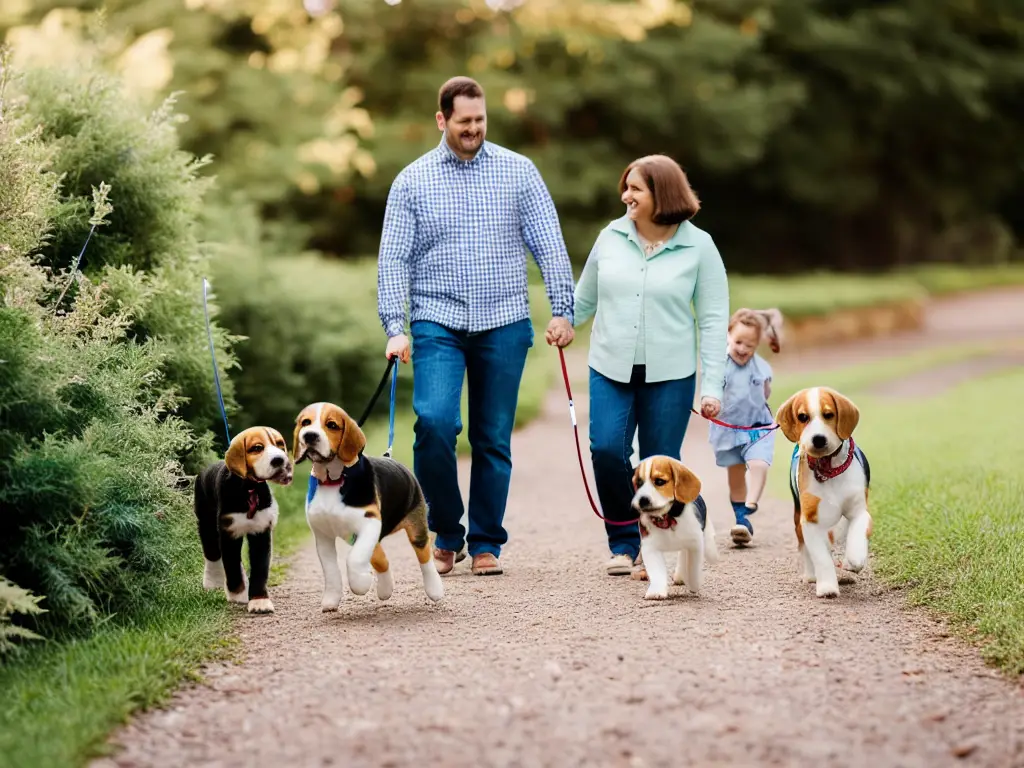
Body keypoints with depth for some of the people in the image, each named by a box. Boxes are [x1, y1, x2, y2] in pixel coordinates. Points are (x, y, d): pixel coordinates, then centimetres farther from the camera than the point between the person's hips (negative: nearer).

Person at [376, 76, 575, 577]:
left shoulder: (519, 172, 5)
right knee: (433, 422, -17)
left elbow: (550, 246, 4)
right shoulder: (412, 180, 5)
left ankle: (486, 544, 16)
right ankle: (446, 533, 2)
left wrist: (562, 310, -5)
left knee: (494, 438, 4)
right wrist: (395, 327, -9)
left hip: (503, 324, 1)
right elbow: (393, 258, 2)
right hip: (437, 323, -1)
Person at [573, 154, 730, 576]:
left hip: (669, 375, -2)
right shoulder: (611, 237, 4)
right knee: (606, 450, -12)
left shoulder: (698, 247, -2)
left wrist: (712, 386, -7)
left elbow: (713, 320, -2)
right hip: (610, 369, 2)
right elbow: (585, 299, 19)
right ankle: (623, 543, 6)